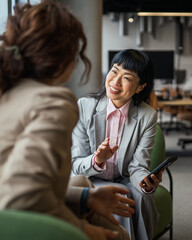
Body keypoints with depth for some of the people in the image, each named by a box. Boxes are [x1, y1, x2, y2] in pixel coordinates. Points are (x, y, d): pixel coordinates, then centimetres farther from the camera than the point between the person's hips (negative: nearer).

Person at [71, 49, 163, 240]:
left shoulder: (147, 116, -6)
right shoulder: (84, 106, -11)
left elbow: (137, 167, -9)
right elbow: (75, 165, -11)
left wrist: (147, 183, -33)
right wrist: (96, 161, -34)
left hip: (124, 181, 2)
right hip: (90, 183, -1)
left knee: (141, 197, -29)